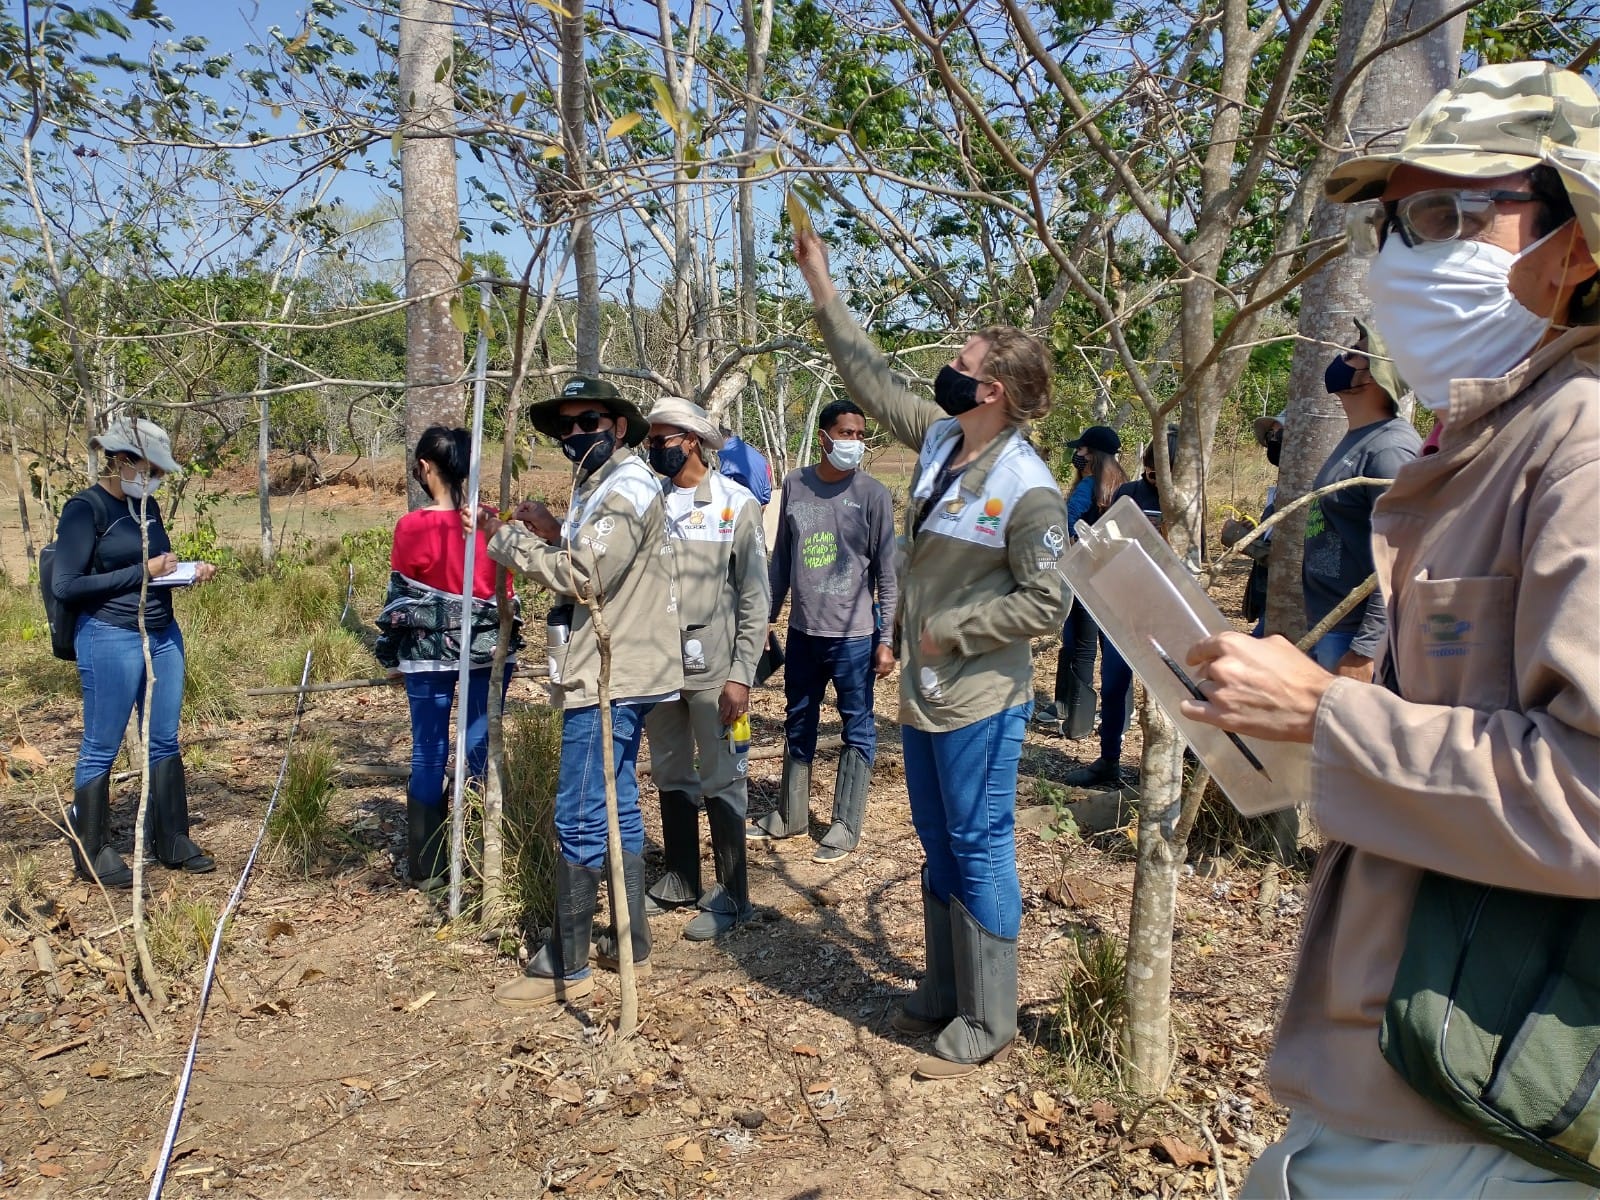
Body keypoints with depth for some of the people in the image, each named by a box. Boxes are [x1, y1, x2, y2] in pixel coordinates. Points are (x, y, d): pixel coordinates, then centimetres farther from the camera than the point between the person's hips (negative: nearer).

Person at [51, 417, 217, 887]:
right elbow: (66, 586, -14)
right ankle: (91, 853, 18)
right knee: (101, 750, 4)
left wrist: (191, 571, 1)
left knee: (164, 742, 13)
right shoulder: (84, 509, -10)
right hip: (110, 640, -7)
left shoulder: (146, 505, 11)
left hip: (164, 635, 7)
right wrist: (141, 572, -17)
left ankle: (171, 843, 24)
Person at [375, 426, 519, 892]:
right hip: (488, 645, 2)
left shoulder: (412, 527, -10)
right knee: (482, 747, 10)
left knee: (429, 753, 7)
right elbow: (504, 589, 5)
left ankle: (428, 868, 14)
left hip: (429, 649, -2)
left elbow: (399, 594, -1)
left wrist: (394, 652, 12)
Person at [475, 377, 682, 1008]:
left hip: (608, 679, -11)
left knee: (579, 820, -6)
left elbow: (584, 577, -22)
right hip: (614, 673, 11)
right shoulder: (601, 486, 19)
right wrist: (555, 533, 1)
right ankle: (632, 940, 26)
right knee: (616, 810, 15)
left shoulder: (626, 484, -13)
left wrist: (506, 538, -13)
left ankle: (565, 967, 3)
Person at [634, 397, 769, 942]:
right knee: (671, 777, 15)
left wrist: (742, 674, -12)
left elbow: (754, 597, -7)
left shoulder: (736, 504, -6)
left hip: (711, 664, -4)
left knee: (721, 781, 3)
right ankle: (679, 881, 30)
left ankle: (730, 896, 15)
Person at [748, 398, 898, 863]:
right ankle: (790, 814, 31)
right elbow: (781, 558, 11)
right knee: (798, 724, 16)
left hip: (854, 634, -4)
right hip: (802, 631, 4)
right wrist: (767, 617, 11)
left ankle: (846, 826, 16)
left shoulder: (872, 494, -7)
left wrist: (887, 639, -9)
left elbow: (887, 573, -5)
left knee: (857, 729, 5)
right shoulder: (794, 485, 3)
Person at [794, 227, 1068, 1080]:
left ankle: (987, 1025, 17)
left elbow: (1046, 603, -19)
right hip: (923, 692, 9)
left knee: (979, 852, 2)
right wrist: (821, 286, 18)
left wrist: (952, 631, -15)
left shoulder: (1028, 490, -19)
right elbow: (870, 377, 15)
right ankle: (943, 996, 34)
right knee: (939, 847, 18)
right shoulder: (938, 438, 4)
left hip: (980, 701, -8)